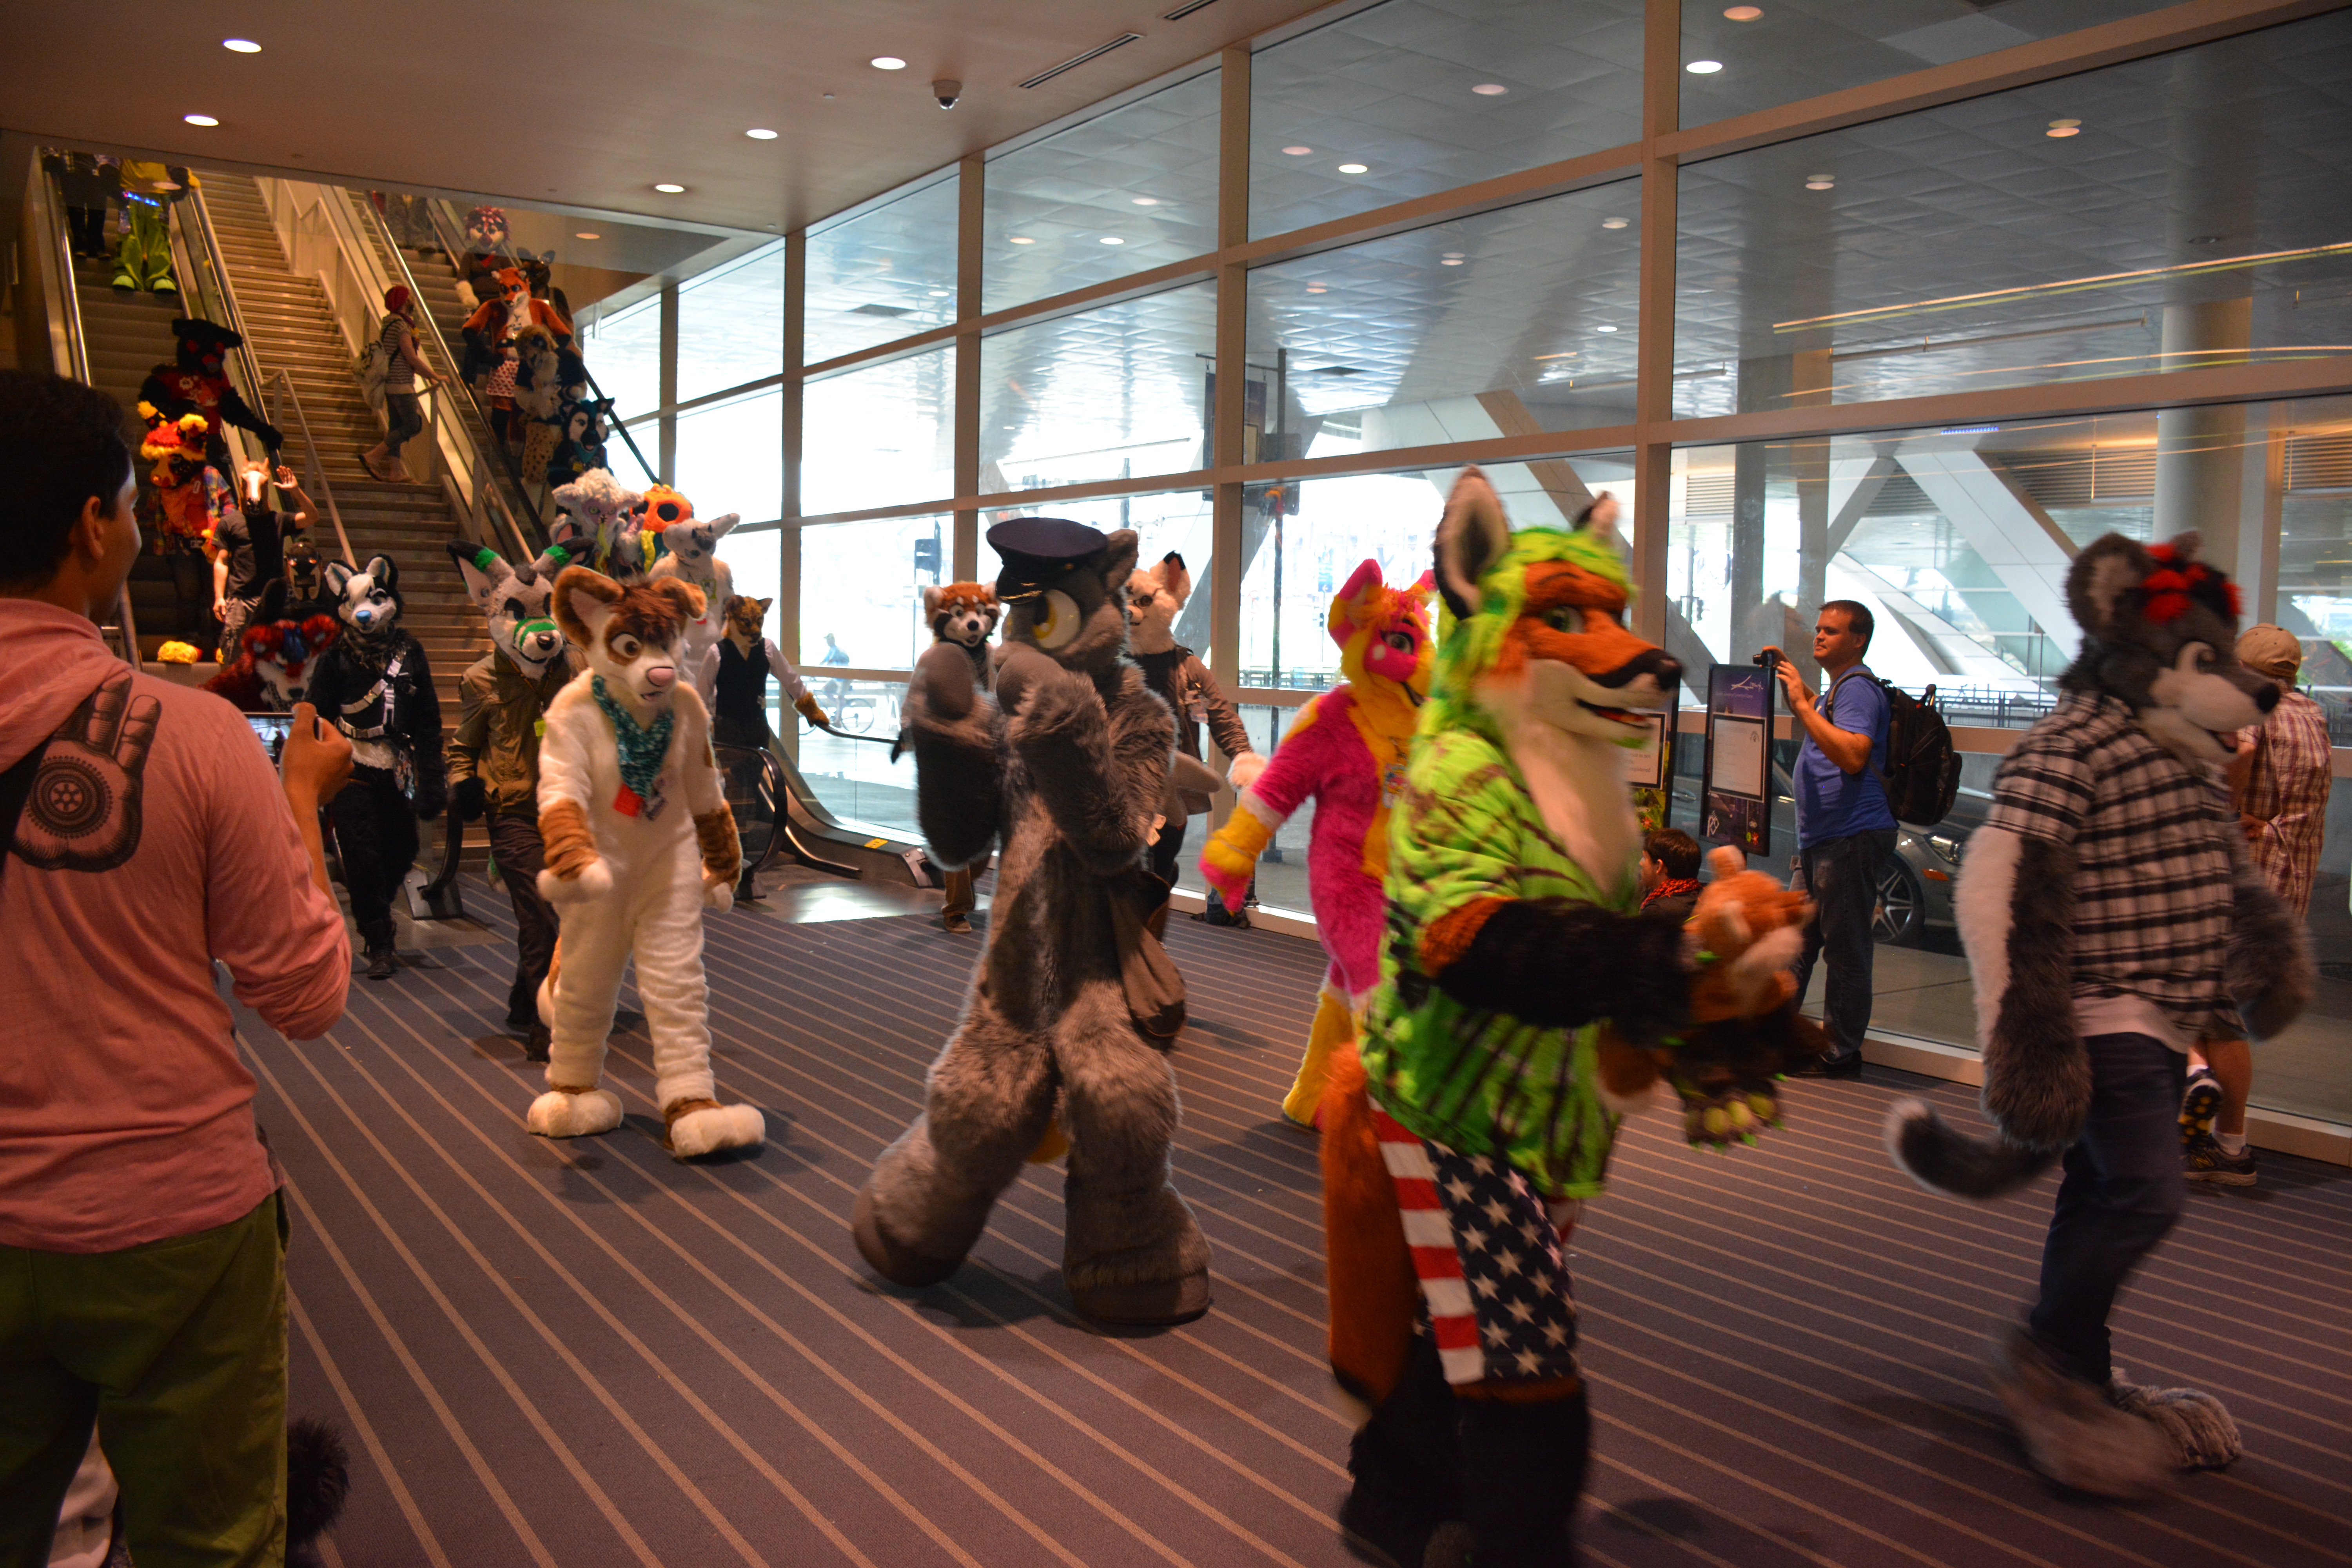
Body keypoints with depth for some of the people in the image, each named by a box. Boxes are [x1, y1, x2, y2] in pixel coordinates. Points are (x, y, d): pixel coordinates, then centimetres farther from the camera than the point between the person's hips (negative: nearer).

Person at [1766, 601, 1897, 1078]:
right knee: (1797, 940, 14)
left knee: (1844, 946, -5)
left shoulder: (1858, 687, -11)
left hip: (1852, 837, -11)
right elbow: (1817, 718, 46)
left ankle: (1841, 1053, 1)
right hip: (1822, 839, 11)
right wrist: (1790, 678, 31)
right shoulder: (1840, 688, 22)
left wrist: (1802, 705, -24)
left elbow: (1853, 755, -26)